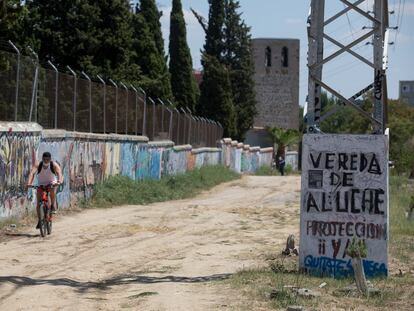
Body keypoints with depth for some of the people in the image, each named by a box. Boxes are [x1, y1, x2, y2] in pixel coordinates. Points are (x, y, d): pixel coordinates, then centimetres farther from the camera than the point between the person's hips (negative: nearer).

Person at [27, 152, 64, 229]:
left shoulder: (54, 165, -19)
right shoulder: (38, 165, -19)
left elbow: (59, 173, -36)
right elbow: (32, 173, -34)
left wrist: (59, 181, -57)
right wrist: (29, 183, -52)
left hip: (51, 184, -1)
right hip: (41, 185, 1)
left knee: (52, 190, -37)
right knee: (38, 203, -8)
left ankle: (53, 206, -17)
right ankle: (39, 220, 7)